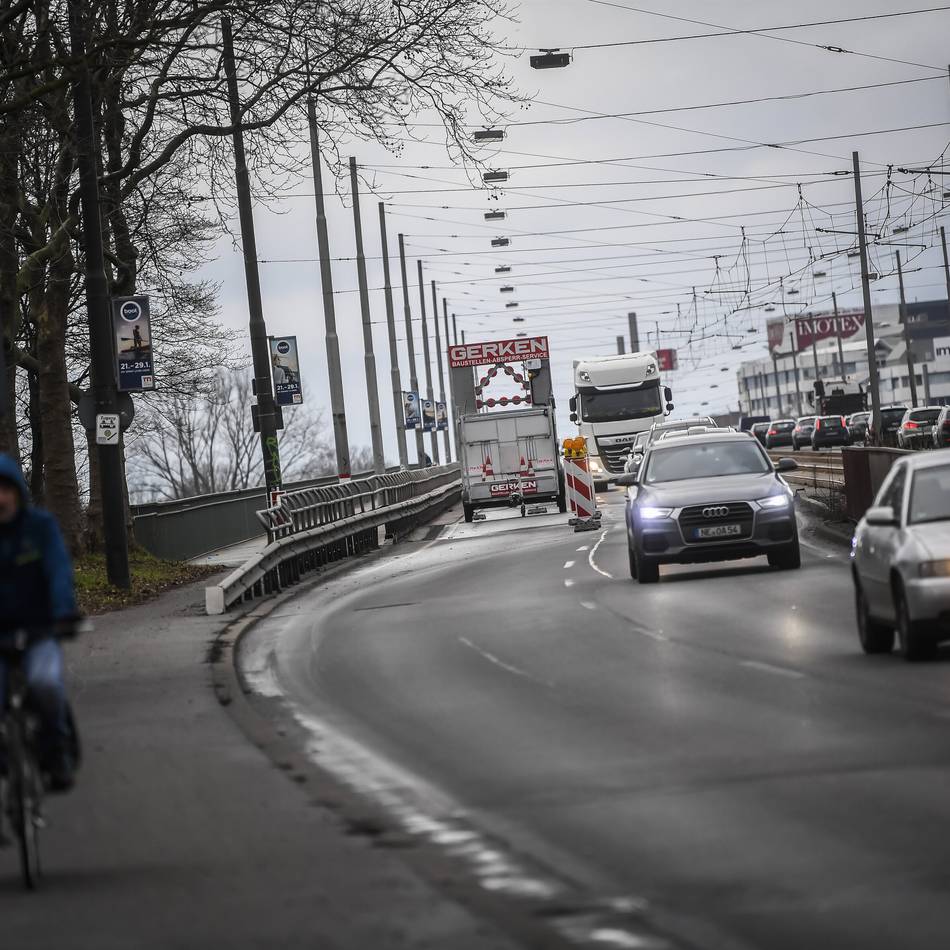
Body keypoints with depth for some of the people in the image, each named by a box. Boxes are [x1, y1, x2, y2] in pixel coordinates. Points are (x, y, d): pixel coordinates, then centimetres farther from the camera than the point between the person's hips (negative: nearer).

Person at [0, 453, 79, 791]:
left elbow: (59, 569, -16)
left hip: (38, 629, -1)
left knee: (45, 682, -31)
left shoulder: (40, 525, -4)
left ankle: (57, 747, -3)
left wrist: (65, 611, -34)